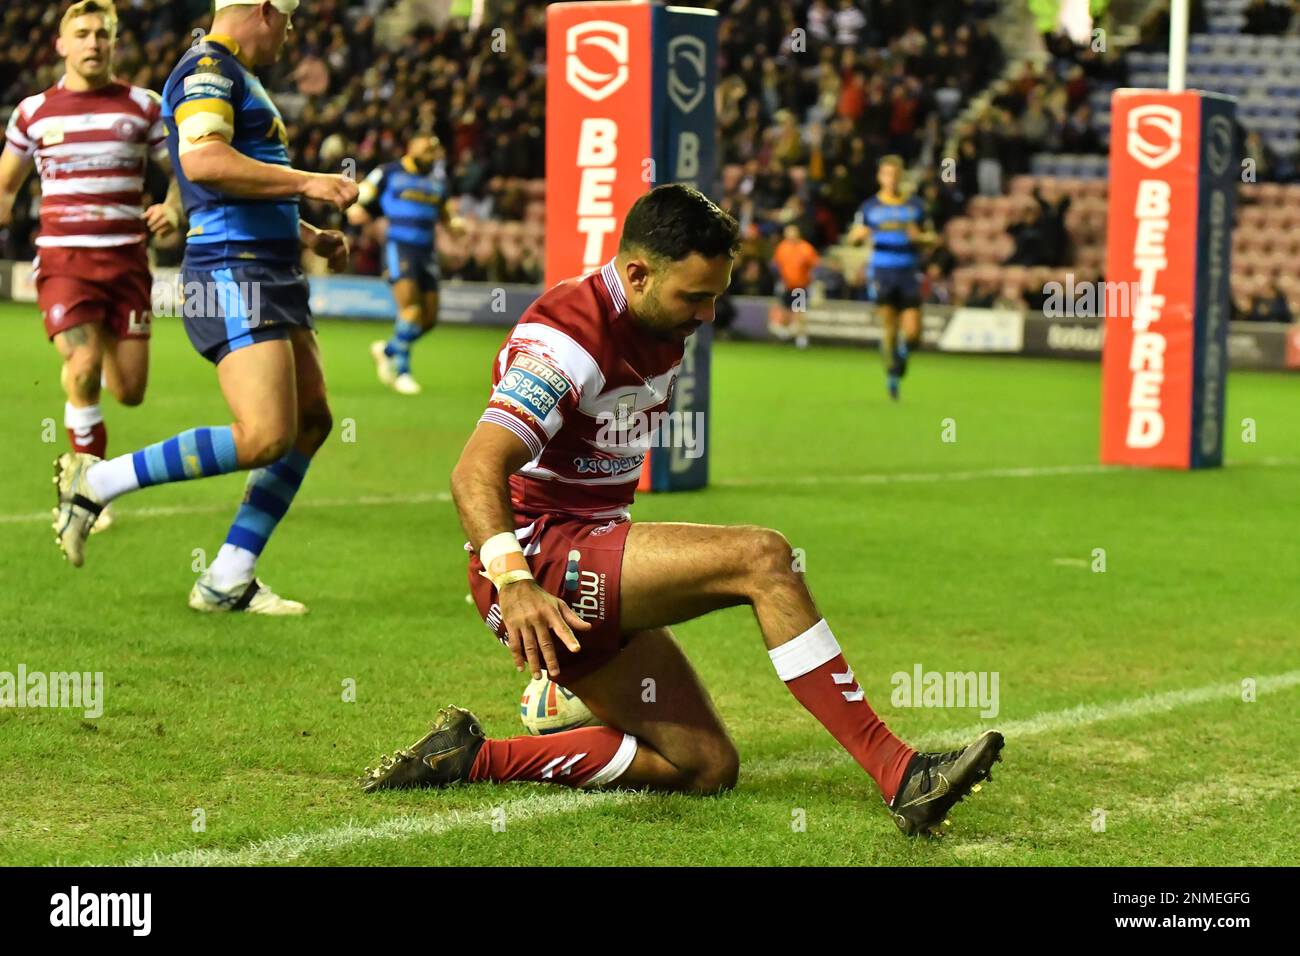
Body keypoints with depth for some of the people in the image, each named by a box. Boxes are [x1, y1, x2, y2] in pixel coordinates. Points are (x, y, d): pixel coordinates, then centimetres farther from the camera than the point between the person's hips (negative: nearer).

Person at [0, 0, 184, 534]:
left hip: (126, 258, 1)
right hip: (63, 257, -1)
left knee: (130, 391, -1)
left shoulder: (143, 106, 5)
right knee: (83, 370, -20)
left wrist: (173, 209, -13)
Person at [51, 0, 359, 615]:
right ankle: (94, 482, -6)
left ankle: (227, 584, 9)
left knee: (312, 421, 7)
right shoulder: (207, 69, -10)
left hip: (273, 277, 11)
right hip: (231, 273, -11)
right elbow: (202, 160, -27)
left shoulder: (236, 78, 23)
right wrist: (307, 183, -22)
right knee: (264, 437, -19)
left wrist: (310, 237, 25)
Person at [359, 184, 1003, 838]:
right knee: (761, 556, -24)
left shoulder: (661, 331, 10)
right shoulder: (568, 335, -18)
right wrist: (513, 582, -45)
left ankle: (470, 758, 3)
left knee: (706, 769, 2)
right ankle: (898, 774, -26)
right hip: (539, 557, -10)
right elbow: (476, 471, -29)